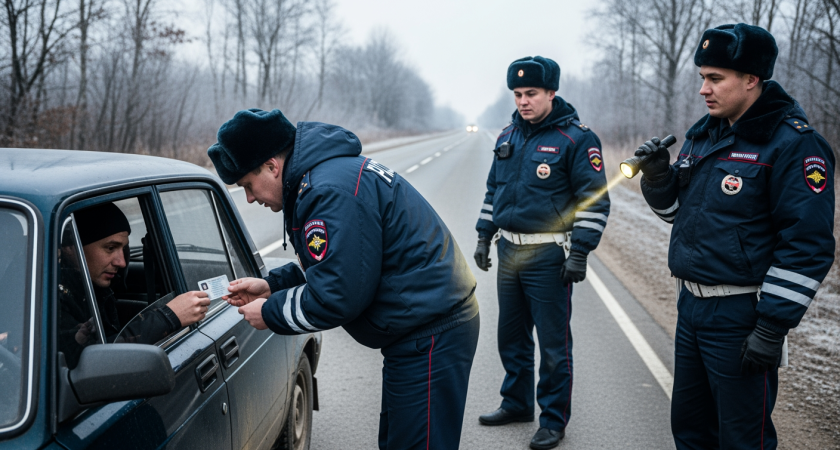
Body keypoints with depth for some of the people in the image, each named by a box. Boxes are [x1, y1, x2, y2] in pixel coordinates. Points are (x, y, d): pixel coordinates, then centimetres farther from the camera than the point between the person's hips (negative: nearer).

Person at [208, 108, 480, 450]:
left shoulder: (331, 191, -24)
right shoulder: (323, 169, 11)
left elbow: (335, 297, -23)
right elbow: (333, 265, 22)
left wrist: (269, 314, -8)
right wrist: (271, 285, 12)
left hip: (430, 336, -11)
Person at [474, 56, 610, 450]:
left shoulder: (576, 137, -10)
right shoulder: (509, 136, 11)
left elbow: (595, 199, -11)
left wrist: (579, 252, -16)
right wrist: (484, 236, 17)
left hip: (548, 255, -7)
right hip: (510, 251, 7)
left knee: (553, 343, 0)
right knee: (511, 335, 16)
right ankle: (517, 403, 31)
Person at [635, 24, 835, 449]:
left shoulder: (793, 143, -15)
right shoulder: (702, 135, 10)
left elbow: (807, 246, -18)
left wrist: (772, 328, -20)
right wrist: (658, 178, -1)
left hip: (739, 317, -8)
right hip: (691, 303, 8)